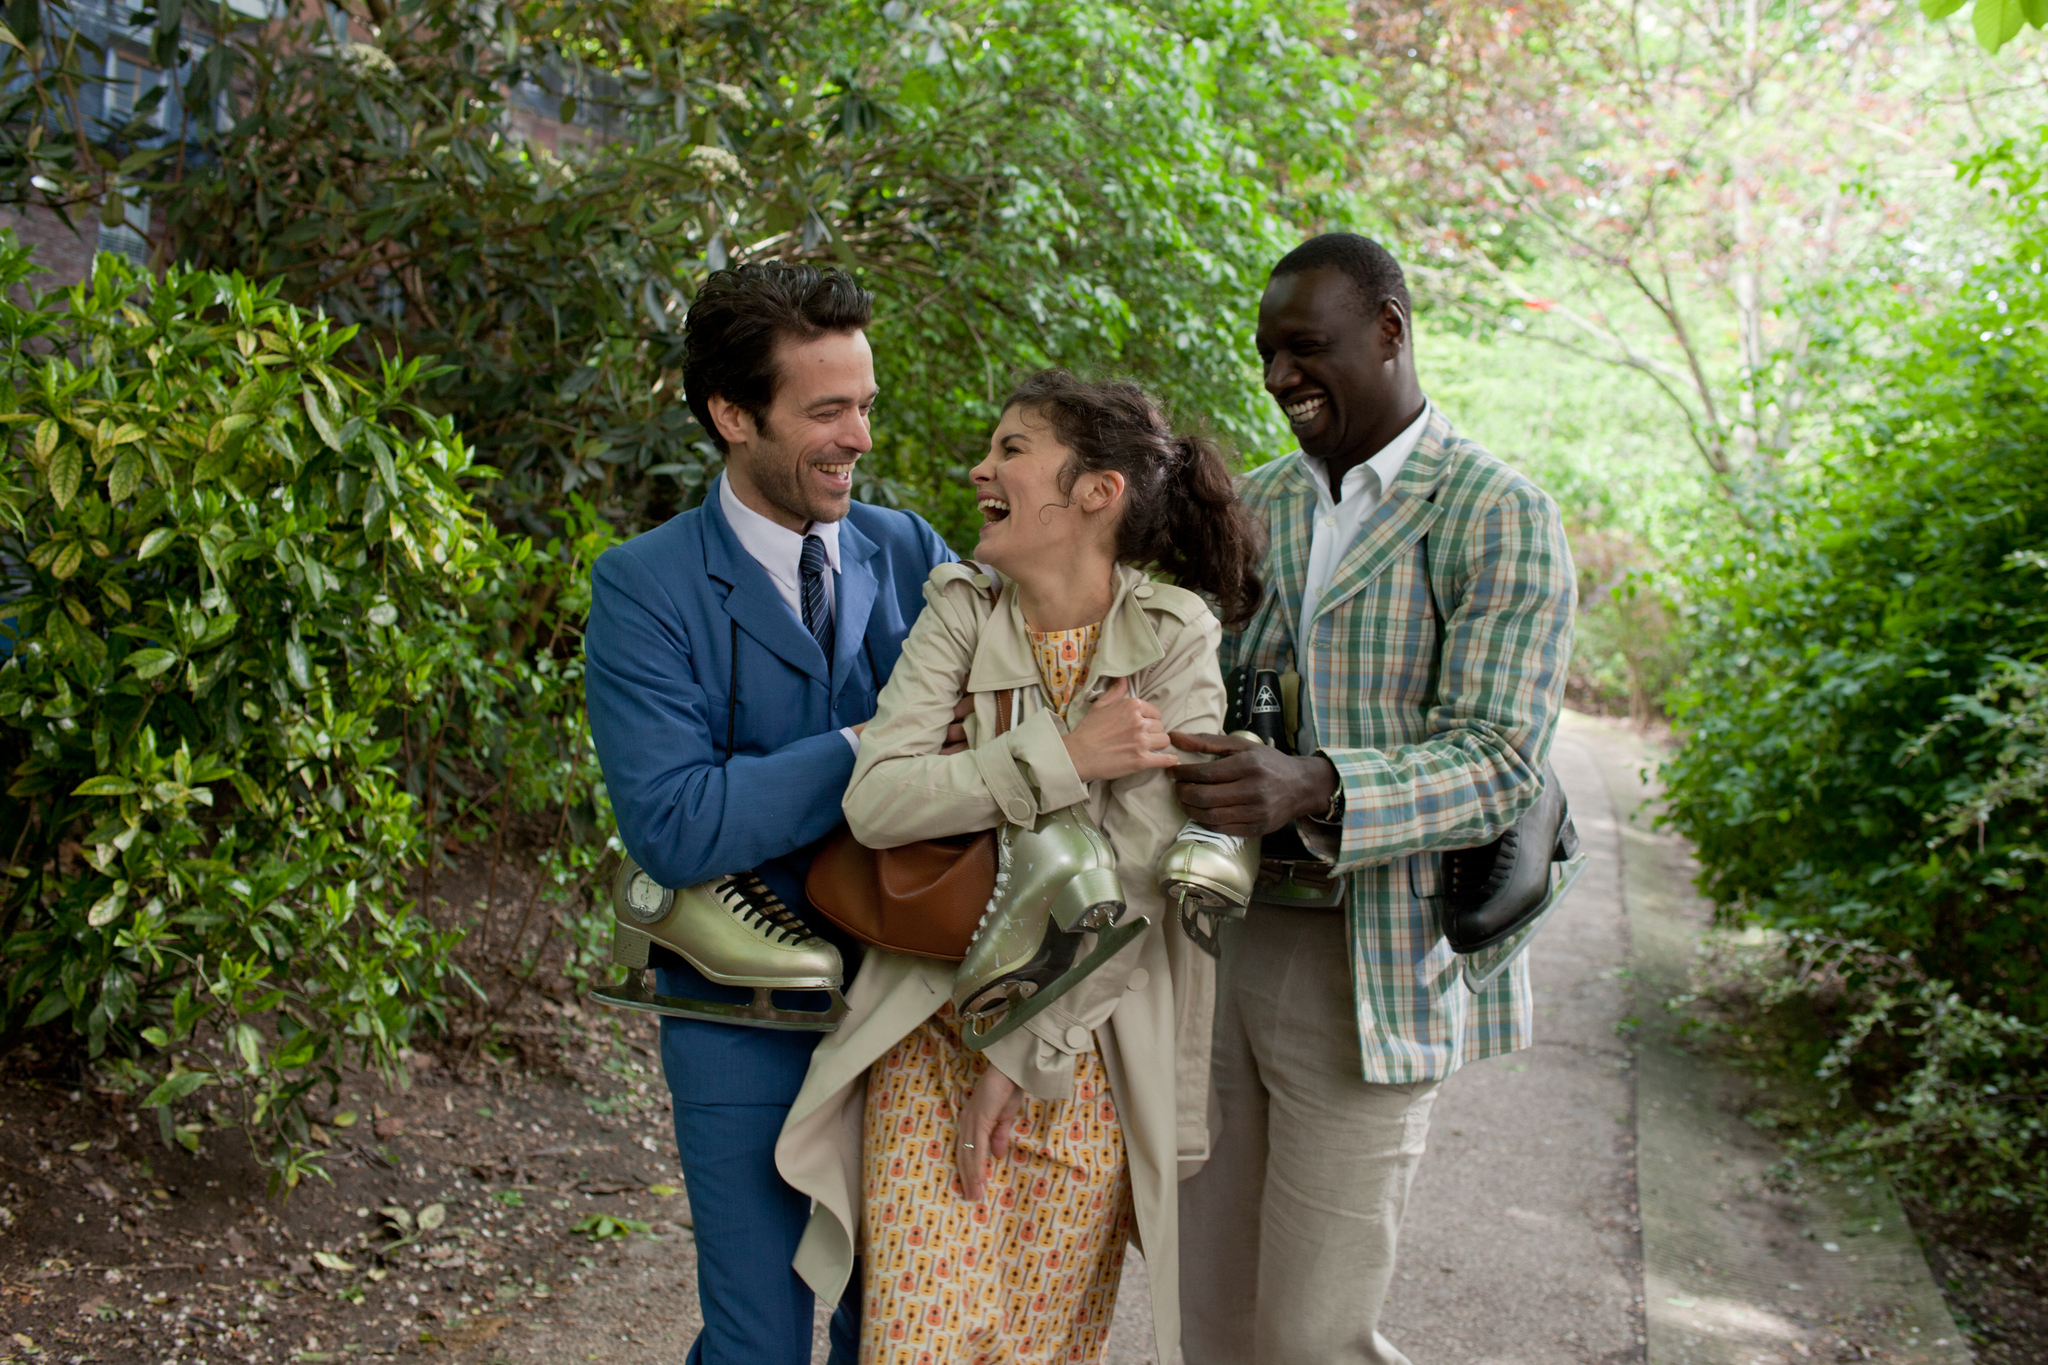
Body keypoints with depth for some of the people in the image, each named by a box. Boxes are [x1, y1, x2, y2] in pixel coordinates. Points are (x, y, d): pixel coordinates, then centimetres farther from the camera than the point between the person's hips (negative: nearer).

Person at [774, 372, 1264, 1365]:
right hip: (929, 1034, 2)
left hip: (1084, 1051, -1)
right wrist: (1063, 756, -21)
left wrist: (1023, 1054, -14)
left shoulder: (1175, 638, -8)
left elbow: (1136, 874, -14)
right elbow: (874, 801, -13)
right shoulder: (959, 611, -1)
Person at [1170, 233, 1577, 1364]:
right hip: (1228, 946, 6)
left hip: (1371, 970, -6)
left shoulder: (1502, 518, -8)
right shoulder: (1260, 502, 13)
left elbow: (1497, 762, -16)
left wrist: (1311, 790, -33)